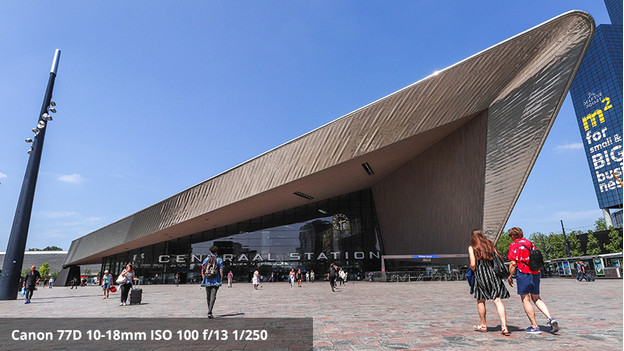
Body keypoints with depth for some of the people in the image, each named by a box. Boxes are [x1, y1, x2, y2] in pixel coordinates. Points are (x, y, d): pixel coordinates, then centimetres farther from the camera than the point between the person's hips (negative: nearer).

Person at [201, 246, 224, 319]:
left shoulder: (206, 260, 5)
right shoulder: (219, 260, -1)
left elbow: (202, 271, 3)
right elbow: (221, 271, -6)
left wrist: (204, 280, 13)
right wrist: (221, 280, 5)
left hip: (207, 281, 3)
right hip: (215, 282, -2)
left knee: (208, 297, 16)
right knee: (213, 297, -5)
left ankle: (209, 311, 27)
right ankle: (210, 312, -17)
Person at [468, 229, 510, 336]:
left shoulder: (472, 247, 0)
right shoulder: (490, 244, 12)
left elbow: (473, 264, -7)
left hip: (480, 275, -3)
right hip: (493, 273, 3)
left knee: (480, 300, 12)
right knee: (498, 300, 0)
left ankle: (483, 325, 23)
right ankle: (504, 327, -7)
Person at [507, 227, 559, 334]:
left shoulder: (514, 245, -7)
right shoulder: (530, 244, 14)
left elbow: (513, 263, -13)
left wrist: (510, 276, -2)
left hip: (523, 274, -7)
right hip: (536, 273, 7)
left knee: (526, 300, 3)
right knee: (536, 299, 18)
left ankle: (534, 327, 4)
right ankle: (551, 319, 2)